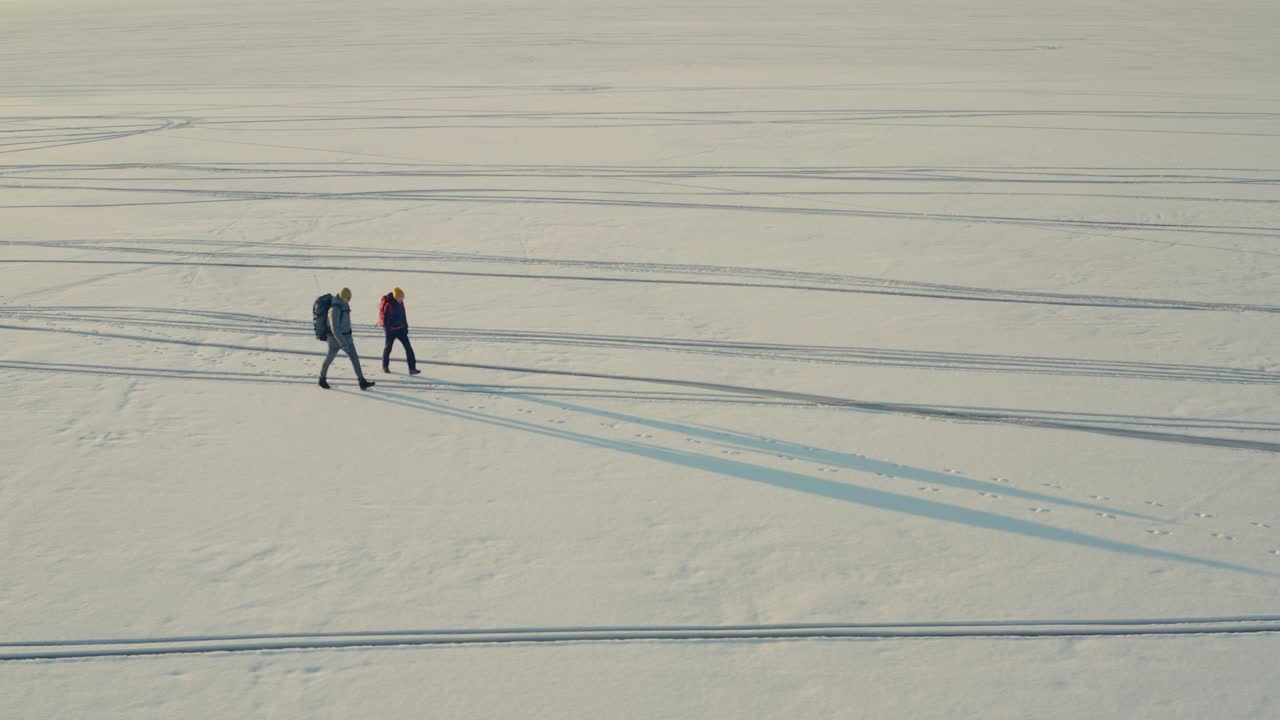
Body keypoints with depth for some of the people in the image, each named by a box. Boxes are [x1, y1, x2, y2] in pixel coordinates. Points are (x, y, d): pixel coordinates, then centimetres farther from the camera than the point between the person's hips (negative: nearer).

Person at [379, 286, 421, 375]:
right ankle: (385, 366, 34)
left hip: (401, 329, 6)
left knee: (408, 348, -5)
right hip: (391, 330, -6)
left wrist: (406, 327, 16)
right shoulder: (388, 305, -20)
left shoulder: (400, 303, 2)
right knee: (388, 348, 12)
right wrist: (387, 330, -16)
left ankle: (412, 368, -6)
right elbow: (385, 318, -17)